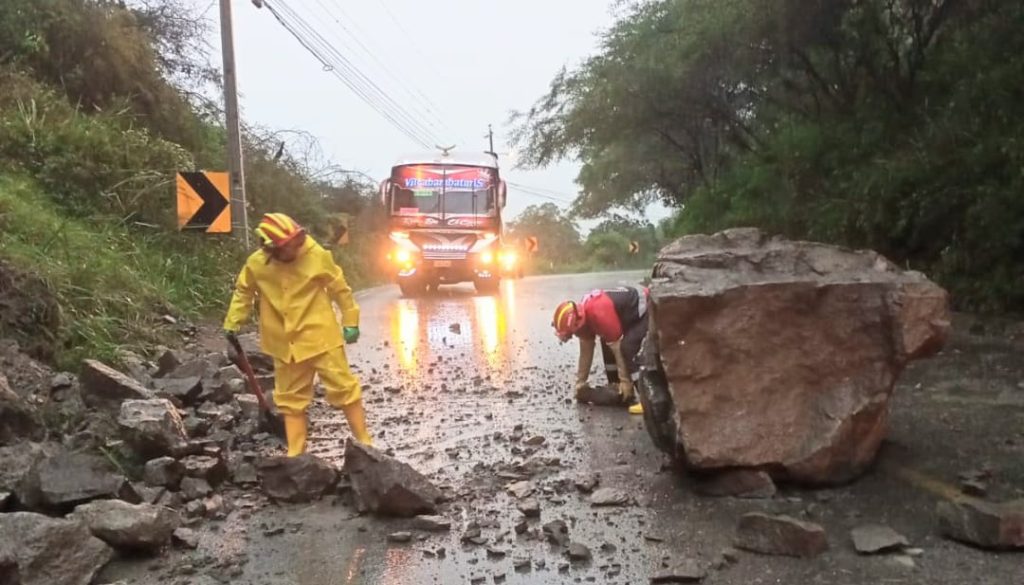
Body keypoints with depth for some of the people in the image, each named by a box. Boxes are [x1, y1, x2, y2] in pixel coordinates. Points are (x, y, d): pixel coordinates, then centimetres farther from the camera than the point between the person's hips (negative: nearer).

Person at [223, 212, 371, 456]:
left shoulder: (317, 256, -13)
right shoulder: (256, 264, -7)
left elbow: (340, 289, -2)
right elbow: (243, 292, 11)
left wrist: (350, 321, 1)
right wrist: (232, 323, 8)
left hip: (320, 337, -3)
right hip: (285, 344, 3)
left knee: (343, 388, 1)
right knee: (291, 398, 11)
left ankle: (364, 442, 14)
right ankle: (295, 454, 22)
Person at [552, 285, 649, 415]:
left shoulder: (600, 315, -33)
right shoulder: (583, 314, -4)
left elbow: (618, 348, -27)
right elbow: (586, 351, 6)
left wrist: (625, 382, -19)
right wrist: (580, 382, 10)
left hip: (646, 309, -10)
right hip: (630, 311, 10)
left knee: (628, 348, -21)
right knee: (607, 343, 10)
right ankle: (615, 388, 17)